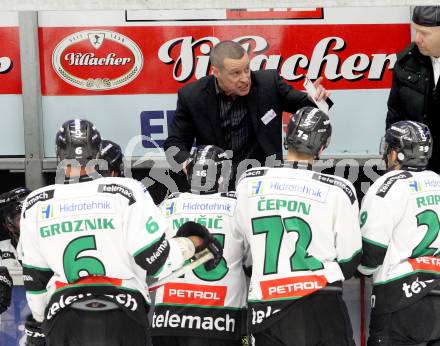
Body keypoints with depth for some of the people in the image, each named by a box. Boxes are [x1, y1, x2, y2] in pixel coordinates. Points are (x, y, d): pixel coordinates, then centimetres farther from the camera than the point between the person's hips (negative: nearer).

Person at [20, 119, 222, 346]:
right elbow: (156, 262, -6)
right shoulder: (126, 192, -6)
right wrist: (193, 242, 11)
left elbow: (34, 278, 11)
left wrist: (42, 321, 26)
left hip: (62, 319, 2)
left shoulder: (36, 204, 4)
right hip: (122, 317, -1)